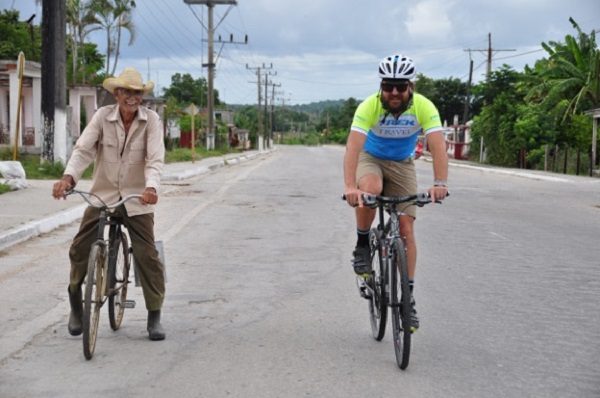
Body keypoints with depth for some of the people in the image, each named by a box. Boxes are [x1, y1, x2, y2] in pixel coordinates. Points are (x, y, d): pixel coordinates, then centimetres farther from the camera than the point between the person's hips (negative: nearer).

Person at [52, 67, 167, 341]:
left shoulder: (151, 120, -9)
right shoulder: (103, 116, -7)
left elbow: (155, 159, -18)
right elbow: (83, 150, -15)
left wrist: (151, 187, -37)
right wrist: (67, 178, -33)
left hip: (137, 198, -1)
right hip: (102, 194, 1)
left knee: (147, 256, -5)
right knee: (80, 248, -3)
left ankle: (154, 316, 8)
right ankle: (75, 304, 22)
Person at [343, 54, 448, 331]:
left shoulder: (424, 107, -26)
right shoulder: (369, 106, -29)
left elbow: (438, 146, -35)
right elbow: (353, 146, -39)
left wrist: (440, 183, -52)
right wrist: (349, 186, -54)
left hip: (402, 165, 2)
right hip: (371, 159, -1)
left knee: (406, 229, -7)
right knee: (370, 190, -37)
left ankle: (408, 296, 1)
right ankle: (362, 246, -12)